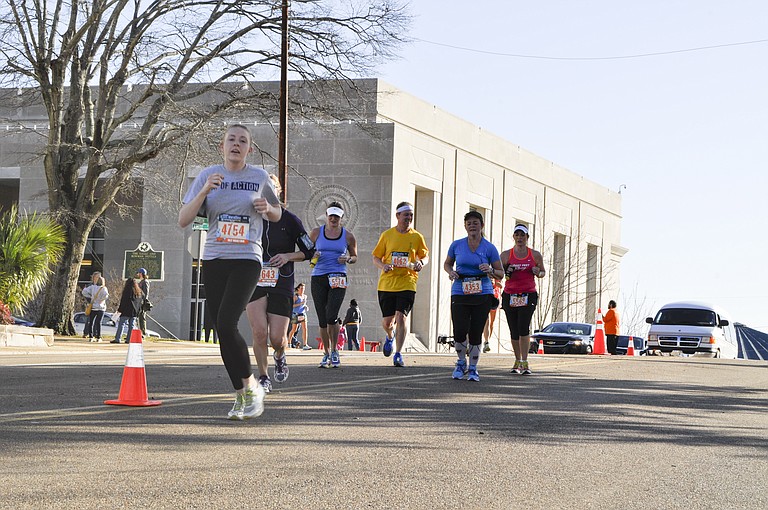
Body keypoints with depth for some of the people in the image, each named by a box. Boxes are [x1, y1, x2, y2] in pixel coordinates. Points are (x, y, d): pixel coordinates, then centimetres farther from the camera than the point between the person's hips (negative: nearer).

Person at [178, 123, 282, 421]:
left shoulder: (259, 177, 6)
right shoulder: (209, 175, 5)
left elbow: (277, 215, 21)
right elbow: (183, 221, -1)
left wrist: (267, 208, -3)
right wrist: (205, 191, -14)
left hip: (247, 261, -3)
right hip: (214, 261, 3)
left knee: (226, 324, -20)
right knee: (222, 330, 2)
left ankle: (251, 386, -4)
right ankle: (241, 396, 14)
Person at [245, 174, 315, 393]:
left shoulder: (289, 219, -1)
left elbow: (309, 252, 5)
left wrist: (288, 256, -10)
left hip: (282, 285, -1)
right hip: (255, 282, 1)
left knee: (277, 338, -3)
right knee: (259, 332, -15)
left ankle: (280, 356, 34)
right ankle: (263, 377, 1)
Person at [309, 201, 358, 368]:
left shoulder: (348, 236, 7)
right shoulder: (316, 232, 7)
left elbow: (355, 256, 19)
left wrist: (348, 259, -3)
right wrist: (312, 256, -6)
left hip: (338, 278, -2)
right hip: (318, 278, 2)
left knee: (331, 317, -15)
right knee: (322, 319, 2)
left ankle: (334, 351, 4)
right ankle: (326, 353, 16)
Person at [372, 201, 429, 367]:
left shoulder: (416, 237, 4)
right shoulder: (387, 235, 4)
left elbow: (425, 256, 14)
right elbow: (376, 258, 8)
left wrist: (421, 263, -9)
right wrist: (383, 266, -13)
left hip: (407, 283, -1)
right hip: (387, 283, 1)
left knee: (401, 316, -15)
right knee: (387, 320, 7)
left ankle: (398, 354, -9)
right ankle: (390, 337, 43)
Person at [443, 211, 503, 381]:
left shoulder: (489, 248, 1)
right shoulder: (456, 245, 5)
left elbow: (501, 273, 6)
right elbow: (447, 263, 20)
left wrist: (490, 270, -15)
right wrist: (450, 272, -2)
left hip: (482, 294, 0)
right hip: (459, 293, 0)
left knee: (476, 333, -2)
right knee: (459, 332, -10)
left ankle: (473, 368, 17)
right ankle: (461, 362, 18)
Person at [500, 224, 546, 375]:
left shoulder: (535, 255, 7)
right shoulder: (506, 255, 6)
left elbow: (543, 272, 19)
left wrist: (538, 273, -4)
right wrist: (506, 272, -9)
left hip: (528, 295, -2)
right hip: (510, 295, 2)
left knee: (524, 328, -16)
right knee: (514, 330, 4)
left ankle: (525, 363, -17)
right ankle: (517, 361, 18)